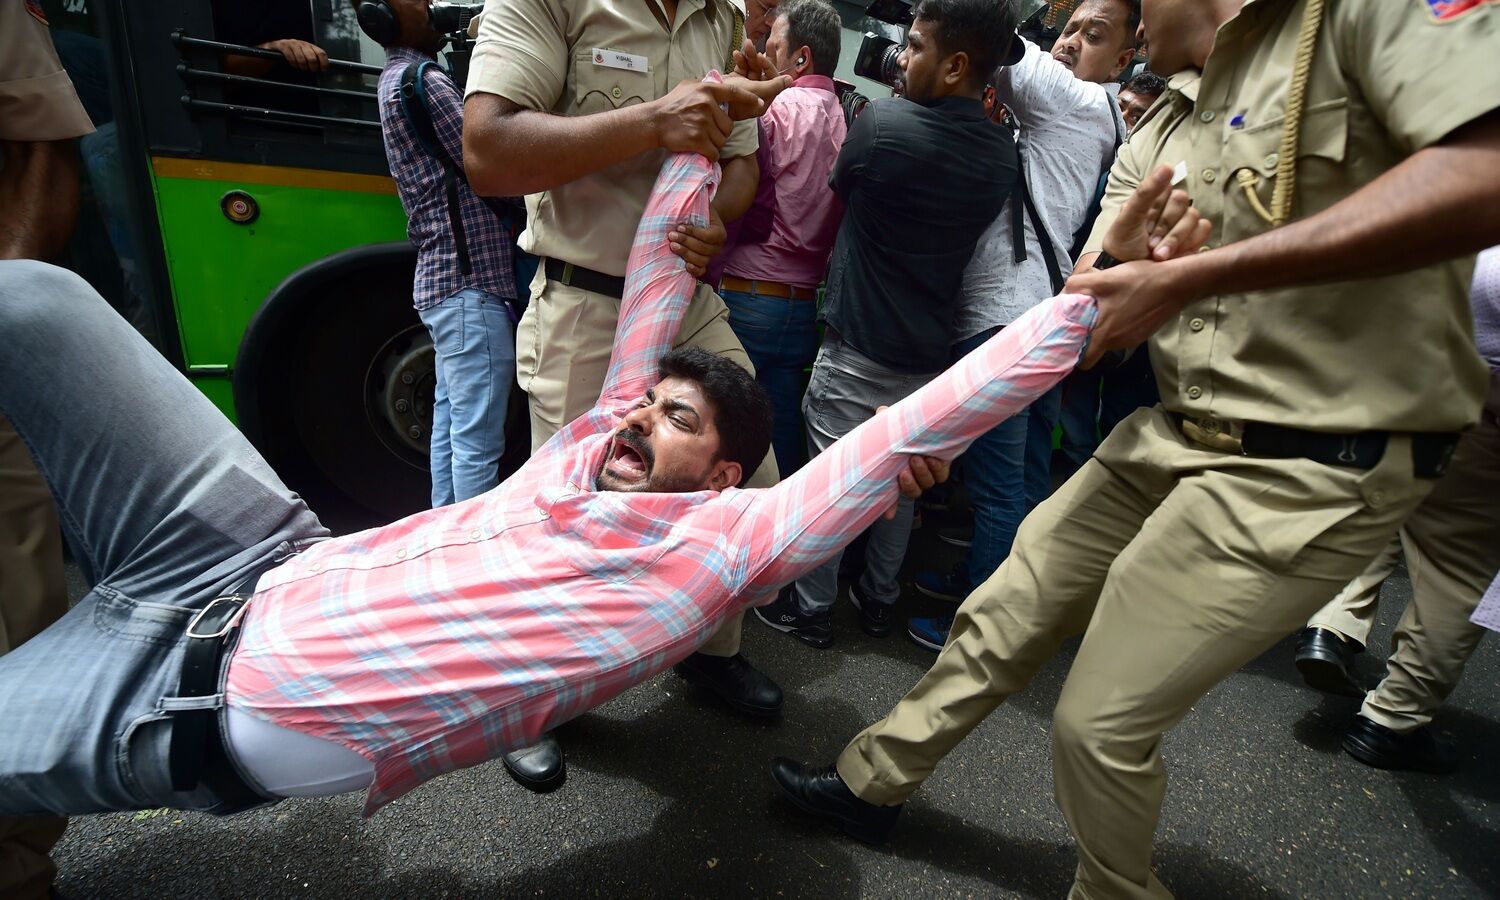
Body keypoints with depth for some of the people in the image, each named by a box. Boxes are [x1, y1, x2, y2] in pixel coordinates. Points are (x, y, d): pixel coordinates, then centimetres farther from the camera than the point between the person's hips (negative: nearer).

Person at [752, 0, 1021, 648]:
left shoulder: (882, 122, -17)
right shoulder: (1002, 154, 0)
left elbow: (839, 191, 2)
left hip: (857, 345, -5)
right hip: (929, 350, 6)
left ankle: (810, 609, 20)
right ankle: (878, 600, 32)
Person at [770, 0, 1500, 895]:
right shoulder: (1156, 138, 14)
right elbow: (1091, 311, 11)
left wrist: (1188, 275, -23)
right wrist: (1114, 262, -13)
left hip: (1313, 472, -7)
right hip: (1168, 438, 7)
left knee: (1100, 723, -3)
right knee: (998, 618, 12)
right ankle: (873, 781, 34)